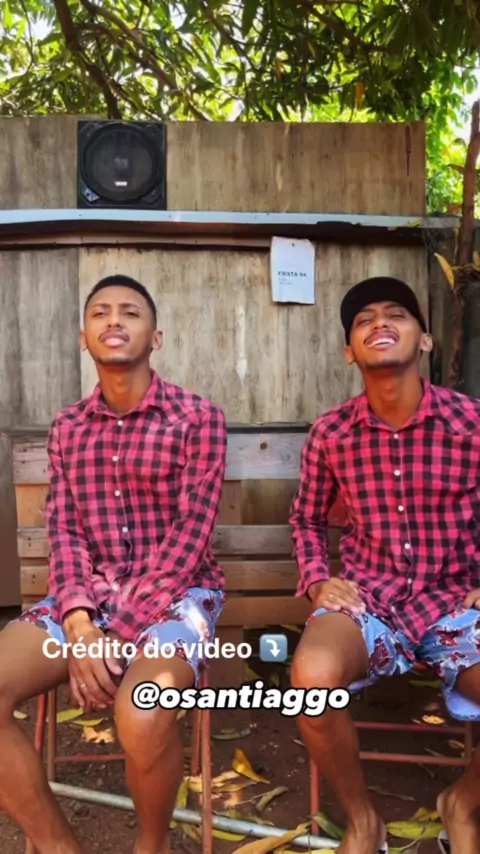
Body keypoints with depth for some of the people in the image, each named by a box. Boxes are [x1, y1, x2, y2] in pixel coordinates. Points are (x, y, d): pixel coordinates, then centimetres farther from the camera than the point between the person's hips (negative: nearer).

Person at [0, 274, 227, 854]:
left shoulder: (197, 417, -4)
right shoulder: (67, 427, 10)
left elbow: (190, 534, -12)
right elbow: (63, 534, 3)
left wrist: (118, 634, -19)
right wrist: (80, 628, -15)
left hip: (175, 594, -4)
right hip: (88, 595, 4)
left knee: (141, 716, -34)